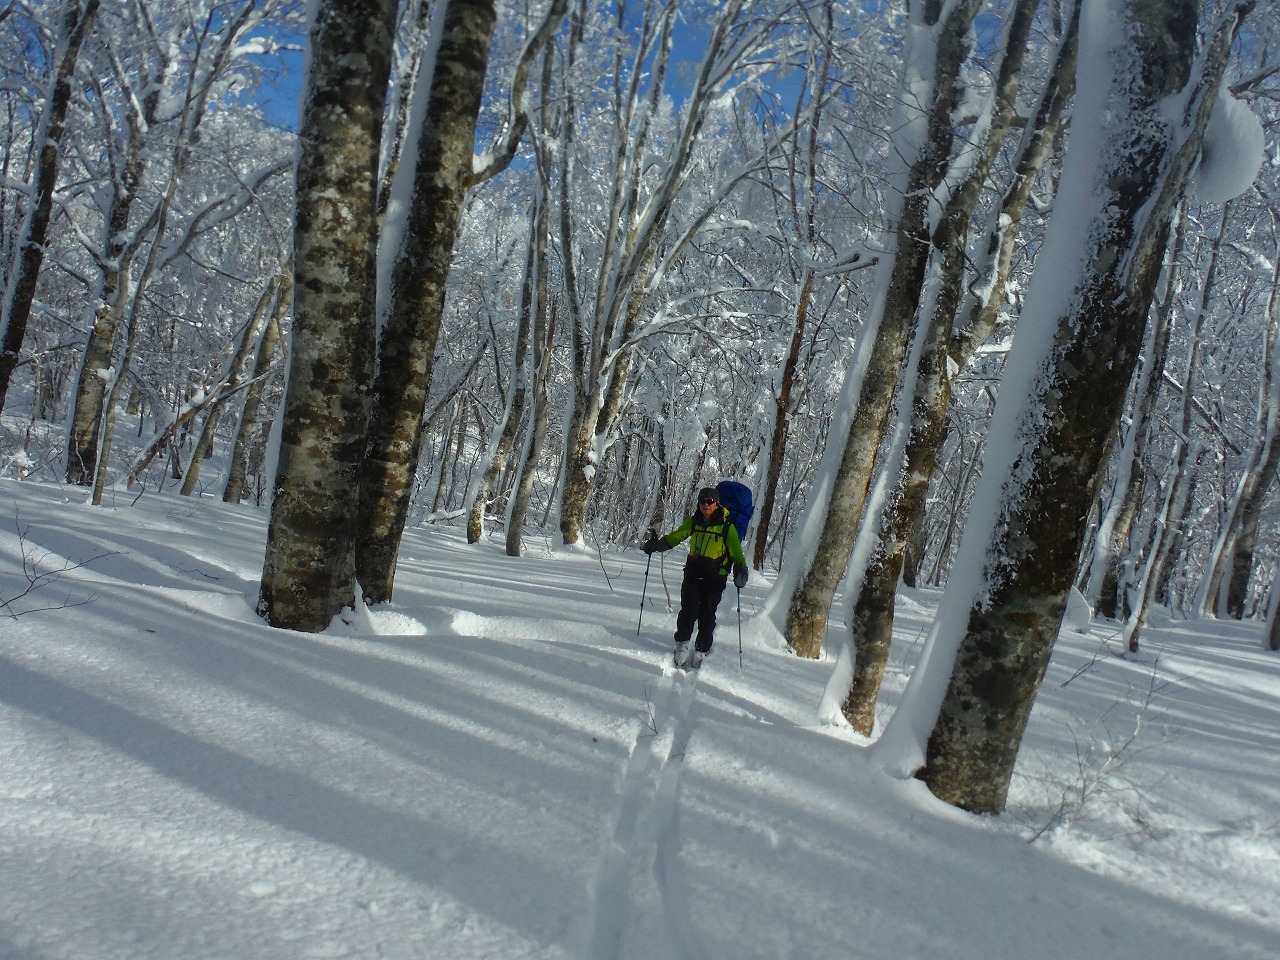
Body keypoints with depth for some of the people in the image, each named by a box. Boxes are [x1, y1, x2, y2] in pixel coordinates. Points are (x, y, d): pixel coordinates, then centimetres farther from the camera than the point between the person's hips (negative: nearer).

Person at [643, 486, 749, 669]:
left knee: (707, 614, 0)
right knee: (688, 610, -5)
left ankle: (701, 650, 13)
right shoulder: (694, 522, 7)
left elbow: (736, 551, -2)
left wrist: (741, 570, -17)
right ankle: (682, 644, 14)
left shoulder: (726, 527, -3)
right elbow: (674, 537, 15)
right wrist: (656, 545, 4)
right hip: (693, 572, 2)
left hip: (715, 576, -2)